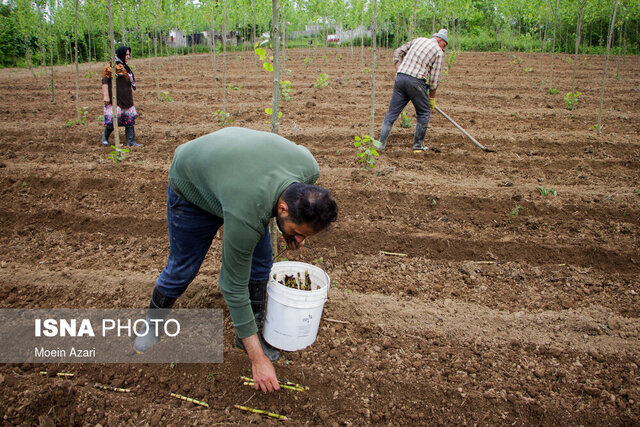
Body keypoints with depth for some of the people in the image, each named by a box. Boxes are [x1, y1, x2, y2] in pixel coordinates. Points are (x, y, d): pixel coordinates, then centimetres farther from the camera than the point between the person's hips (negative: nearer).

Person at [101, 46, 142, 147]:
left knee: (130, 120, 4)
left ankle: (131, 141, 8)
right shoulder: (111, 66, -6)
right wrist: (106, 95, -17)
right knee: (113, 119, -9)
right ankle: (105, 137, 14)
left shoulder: (126, 67, 19)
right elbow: (104, 81, -10)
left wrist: (131, 97, 25)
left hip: (127, 99, 8)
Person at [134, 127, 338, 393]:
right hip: (192, 187, -5)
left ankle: (248, 335, 18)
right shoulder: (246, 214, -44)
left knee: (260, 265, -2)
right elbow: (233, 287, -32)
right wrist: (258, 358, -26)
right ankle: (154, 321, 35)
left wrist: (289, 228, -10)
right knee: (183, 268, 5)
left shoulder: (310, 170, -29)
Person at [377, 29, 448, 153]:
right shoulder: (438, 52, 6)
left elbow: (398, 52, 22)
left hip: (400, 78, 5)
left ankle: (381, 143, 3)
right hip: (416, 81, -5)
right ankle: (417, 146, 15)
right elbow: (434, 78, 1)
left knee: (392, 112, 8)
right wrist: (432, 97, 11)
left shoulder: (418, 40, 22)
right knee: (424, 113, 12)